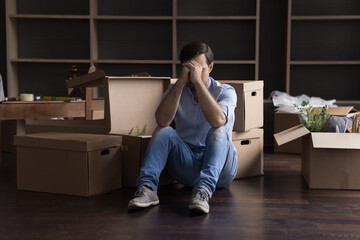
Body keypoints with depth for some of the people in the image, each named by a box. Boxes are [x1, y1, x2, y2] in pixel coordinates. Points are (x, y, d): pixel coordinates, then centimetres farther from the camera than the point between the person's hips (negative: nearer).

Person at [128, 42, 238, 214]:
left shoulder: (225, 92, -1)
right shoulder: (176, 90, 8)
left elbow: (218, 121, -25)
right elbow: (162, 121, -15)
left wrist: (198, 81, -24)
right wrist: (181, 81, -19)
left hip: (219, 168, -2)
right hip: (186, 166, 2)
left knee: (219, 131, -30)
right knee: (164, 131, -21)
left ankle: (203, 191, -48)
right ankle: (147, 188, -38)